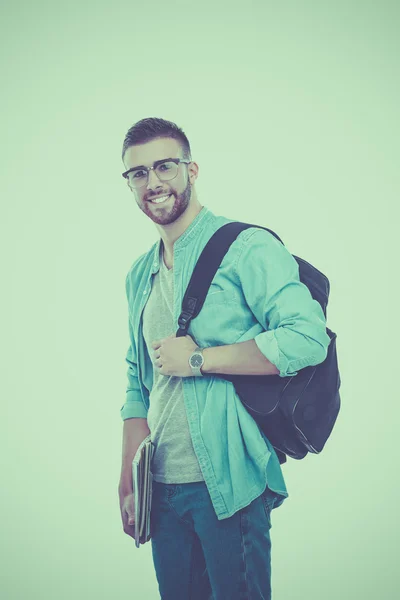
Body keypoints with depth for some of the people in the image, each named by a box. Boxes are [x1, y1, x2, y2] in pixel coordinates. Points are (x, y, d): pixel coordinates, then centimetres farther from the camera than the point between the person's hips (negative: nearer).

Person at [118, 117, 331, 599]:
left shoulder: (245, 247, -9)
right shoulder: (139, 275, 13)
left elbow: (308, 338, -20)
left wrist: (199, 359, -17)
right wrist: (128, 484, 11)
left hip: (228, 485, -6)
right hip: (162, 487, 6)